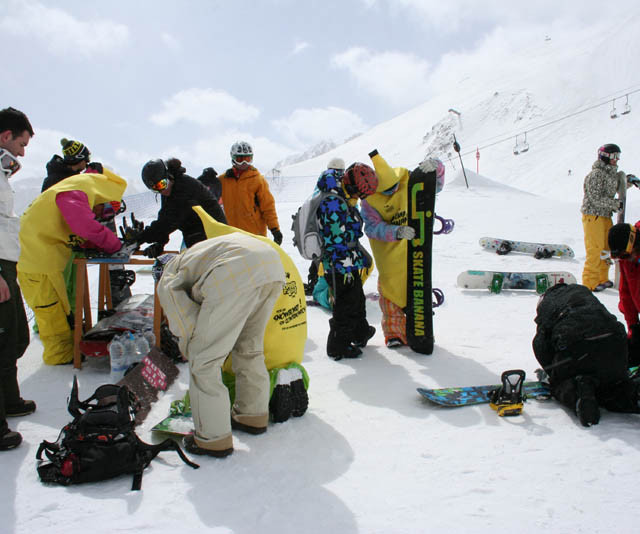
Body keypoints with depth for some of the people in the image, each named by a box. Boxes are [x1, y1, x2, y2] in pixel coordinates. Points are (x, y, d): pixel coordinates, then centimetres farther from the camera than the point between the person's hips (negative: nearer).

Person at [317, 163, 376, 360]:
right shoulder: (333, 204, -24)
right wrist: (347, 268, -22)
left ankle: (360, 333, 45)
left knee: (357, 299, 25)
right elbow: (336, 242, -25)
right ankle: (338, 347, 15)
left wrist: (361, 257, 26)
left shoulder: (343, 200, 10)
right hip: (341, 268, -10)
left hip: (350, 264, 10)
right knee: (345, 306, 2)